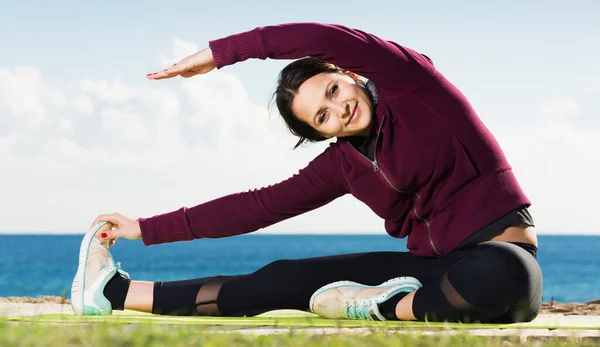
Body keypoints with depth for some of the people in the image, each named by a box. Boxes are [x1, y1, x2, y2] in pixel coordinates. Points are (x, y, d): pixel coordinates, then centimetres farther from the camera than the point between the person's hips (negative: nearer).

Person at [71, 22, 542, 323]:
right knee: (286, 280, -2)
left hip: (501, 257, -5)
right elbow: (258, 205, 10)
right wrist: (146, 229, 10)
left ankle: (388, 305, -19)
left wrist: (220, 52, -18)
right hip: (433, 265, 5)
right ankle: (118, 293, 4)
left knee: (500, 276, -44)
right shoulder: (343, 164, 7)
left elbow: (329, 40, -23)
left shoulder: (409, 82, -8)